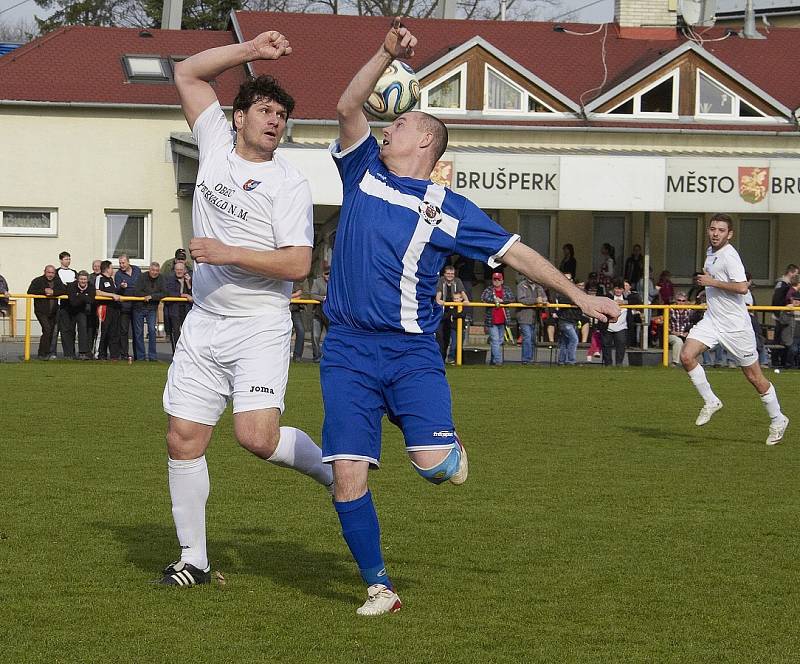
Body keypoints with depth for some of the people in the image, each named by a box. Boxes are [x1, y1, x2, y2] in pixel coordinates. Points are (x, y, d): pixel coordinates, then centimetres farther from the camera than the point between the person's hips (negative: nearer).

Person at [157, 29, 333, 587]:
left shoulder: (289, 184, -8)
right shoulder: (216, 145, 6)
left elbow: (298, 265, -16)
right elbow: (188, 74, 13)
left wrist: (229, 253, -20)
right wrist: (250, 51, 4)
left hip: (259, 327, -5)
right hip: (203, 325, 5)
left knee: (258, 436, -21)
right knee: (184, 438, 1)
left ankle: (330, 468, 8)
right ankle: (193, 559, 9)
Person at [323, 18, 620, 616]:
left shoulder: (449, 210, 6)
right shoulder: (363, 173, 11)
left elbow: (516, 253, 8)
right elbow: (349, 107, 1)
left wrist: (580, 295, 6)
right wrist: (387, 53, -6)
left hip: (412, 352, -1)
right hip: (348, 350, 2)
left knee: (436, 467, -18)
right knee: (348, 476, -8)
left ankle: (449, 447, 20)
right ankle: (379, 587, 8)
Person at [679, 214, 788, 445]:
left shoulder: (729, 255, -18)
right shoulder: (711, 251, 9)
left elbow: (742, 287, -29)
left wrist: (712, 282, -21)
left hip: (735, 325, -8)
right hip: (711, 320, 8)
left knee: (754, 376, 2)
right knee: (686, 356, -14)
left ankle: (777, 420, 19)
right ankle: (710, 401, 2)